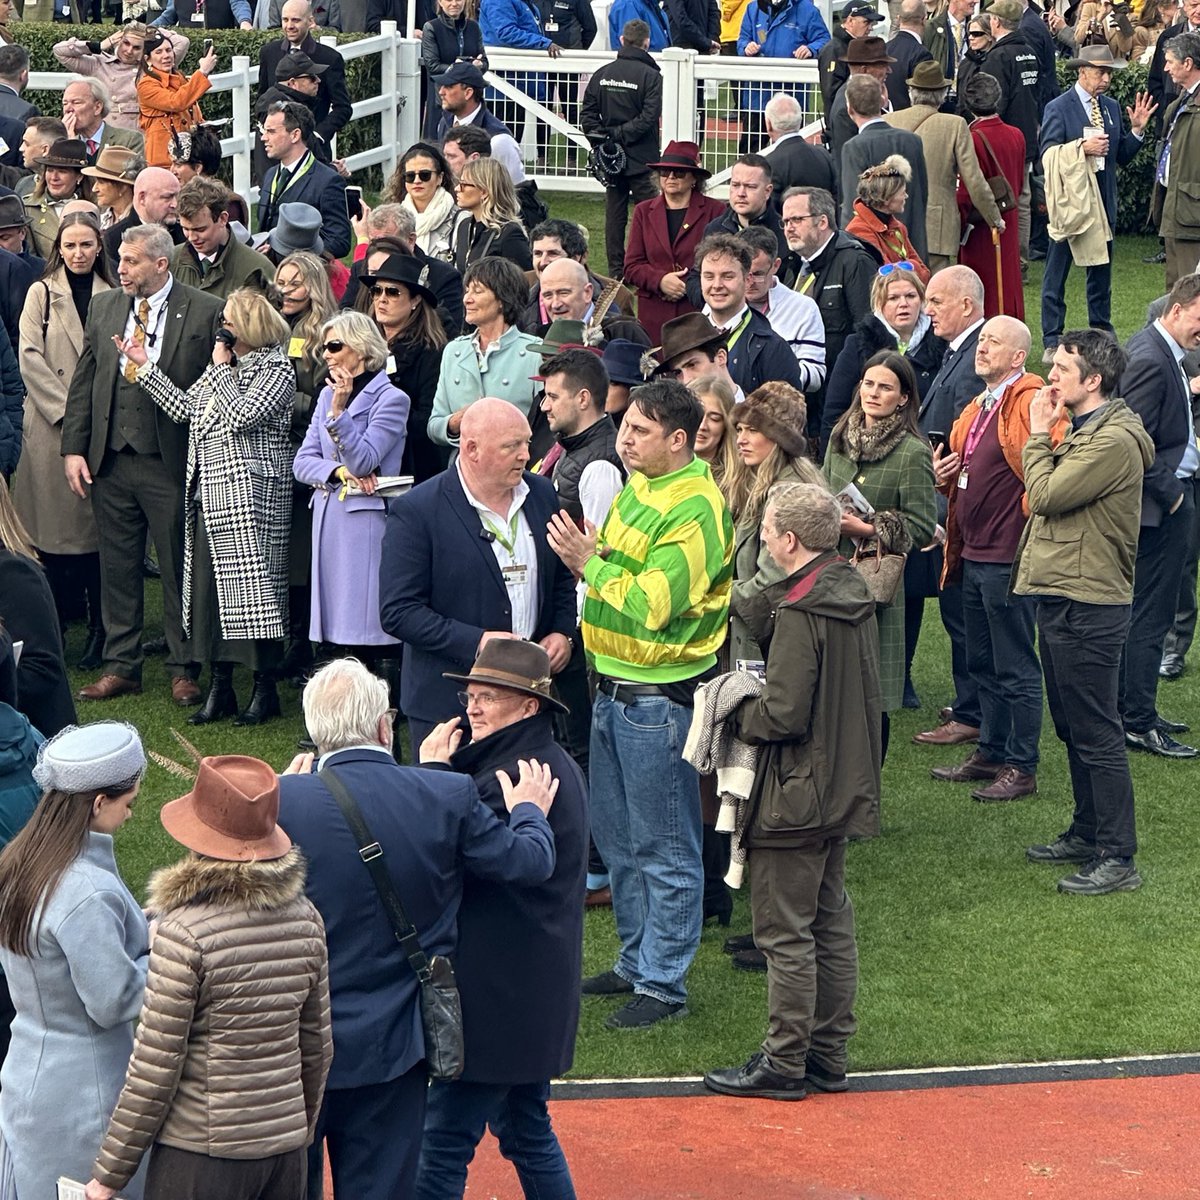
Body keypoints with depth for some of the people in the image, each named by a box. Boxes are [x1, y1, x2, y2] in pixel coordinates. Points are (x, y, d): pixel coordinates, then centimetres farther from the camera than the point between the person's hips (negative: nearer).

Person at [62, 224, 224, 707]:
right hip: (110, 459, 4)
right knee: (117, 567, 10)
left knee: (179, 568, 3)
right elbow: (83, 381, 10)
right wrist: (73, 448, 3)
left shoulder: (206, 312, -5)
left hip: (171, 462, -4)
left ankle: (183, 669, 13)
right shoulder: (103, 307, 10)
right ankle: (120, 665, 19)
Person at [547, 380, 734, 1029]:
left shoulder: (695, 510, -19)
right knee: (616, 837, 18)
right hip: (614, 685, 10)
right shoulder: (638, 485, 9)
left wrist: (590, 562, -20)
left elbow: (650, 604, -25)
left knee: (664, 849, 1)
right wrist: (587, 553, 2)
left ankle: (663, 983, 10)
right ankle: (636, 961, 32)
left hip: (659, 695, -9)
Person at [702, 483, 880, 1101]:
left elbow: (783, 715, -24)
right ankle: (827, 1055, 22)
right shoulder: (854, 594, 5)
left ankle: (783, 1063, 6)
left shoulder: (800, 613, -22)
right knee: (831, 922, 15)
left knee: (785, 932, 0)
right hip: (846, 788, 9)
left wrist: (736, 713, -5)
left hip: (795, 795, -9)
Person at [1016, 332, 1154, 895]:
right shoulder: (1082, 432, 14)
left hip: (1088, 608, -11)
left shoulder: (1114, 442, -20)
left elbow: (1044, 496, -20)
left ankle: (1117, 858, -3)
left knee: (1096, 732, -7)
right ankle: (1087, 832, 30)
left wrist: (1038, 435, -12)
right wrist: (1045, 437, 10)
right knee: (1072, 727, 19)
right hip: (1062, 599, 11)